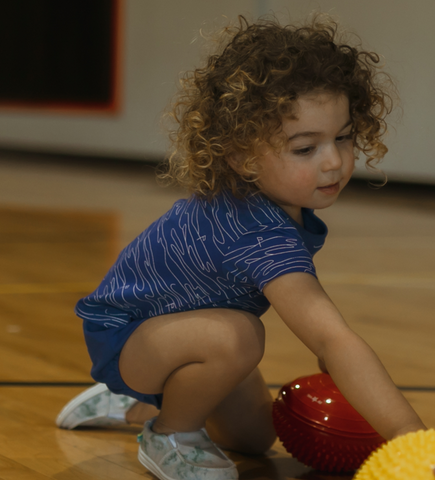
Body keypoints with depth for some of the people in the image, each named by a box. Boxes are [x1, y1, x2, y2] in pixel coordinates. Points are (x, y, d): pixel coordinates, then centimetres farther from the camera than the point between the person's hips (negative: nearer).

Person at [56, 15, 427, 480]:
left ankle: (134, 404, 38)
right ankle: (168, 437, -9)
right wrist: (407, 435, -60)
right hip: (121, 333, -10)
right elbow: (332, 339, -52)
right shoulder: (263, 235, -42)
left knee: (255, 435, 19)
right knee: (238, 336, -38)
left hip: (174, 317, 10)